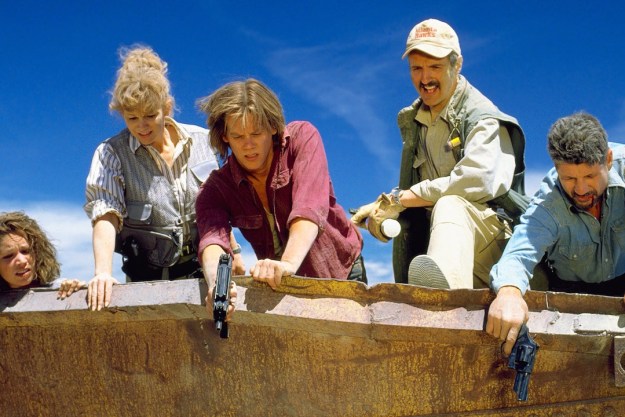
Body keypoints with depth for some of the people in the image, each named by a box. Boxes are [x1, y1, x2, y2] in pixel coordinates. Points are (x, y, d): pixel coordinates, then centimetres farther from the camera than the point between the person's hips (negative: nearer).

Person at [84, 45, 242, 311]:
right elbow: (105, 217, -17)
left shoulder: (201, 140, 5)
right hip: (149, 281, -1)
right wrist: (103, 273, -32)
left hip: (206, 270, 2)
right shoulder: (111, 154, -4)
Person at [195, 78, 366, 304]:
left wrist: (288, 263, -46)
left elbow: (310, 206, -29)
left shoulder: (302, 137, -13)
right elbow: (212, 239, -28)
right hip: (280, 286, 2)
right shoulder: (216, 188, -9)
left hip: (340, 274, -2)